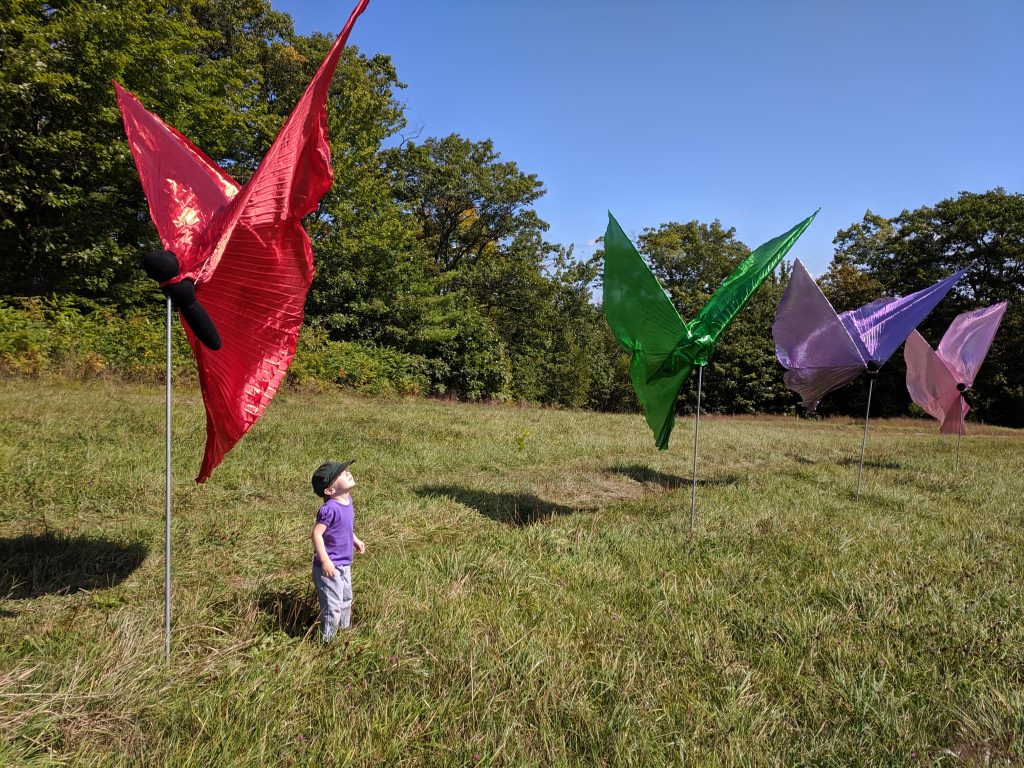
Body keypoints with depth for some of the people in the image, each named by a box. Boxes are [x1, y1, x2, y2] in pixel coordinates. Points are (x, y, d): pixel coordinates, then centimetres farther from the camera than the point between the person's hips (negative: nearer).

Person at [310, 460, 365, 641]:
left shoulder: (347, 500, 1)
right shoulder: (330, 509, -27)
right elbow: (316, 533, -29)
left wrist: (355, 540, 19)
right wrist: (325, 561, -30)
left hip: (344, 564, 9)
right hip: (330, 566, -9)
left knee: (346, 601, 26)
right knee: (332, 606, 1)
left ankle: (344, 629, 46)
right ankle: (326, 640, 19)